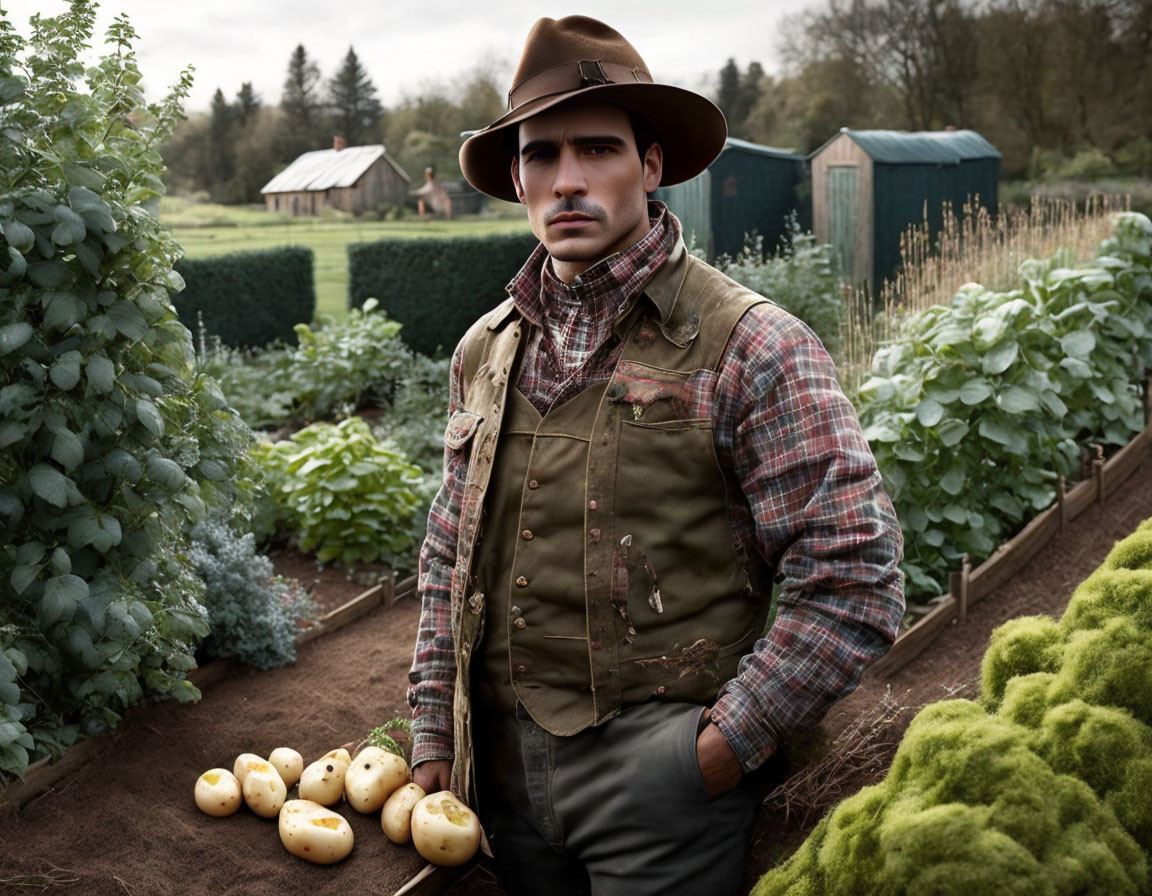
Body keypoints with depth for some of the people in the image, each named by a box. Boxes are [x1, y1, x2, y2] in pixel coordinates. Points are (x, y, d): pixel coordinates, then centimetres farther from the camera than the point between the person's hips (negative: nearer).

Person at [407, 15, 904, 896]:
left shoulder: (750, 348, -12)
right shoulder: (485, 351, 6)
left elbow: (852, 577, -14)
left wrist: (726, 747, -13)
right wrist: (435, 732, 10)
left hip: (662, 786, -5)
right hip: (506, 770, 5)